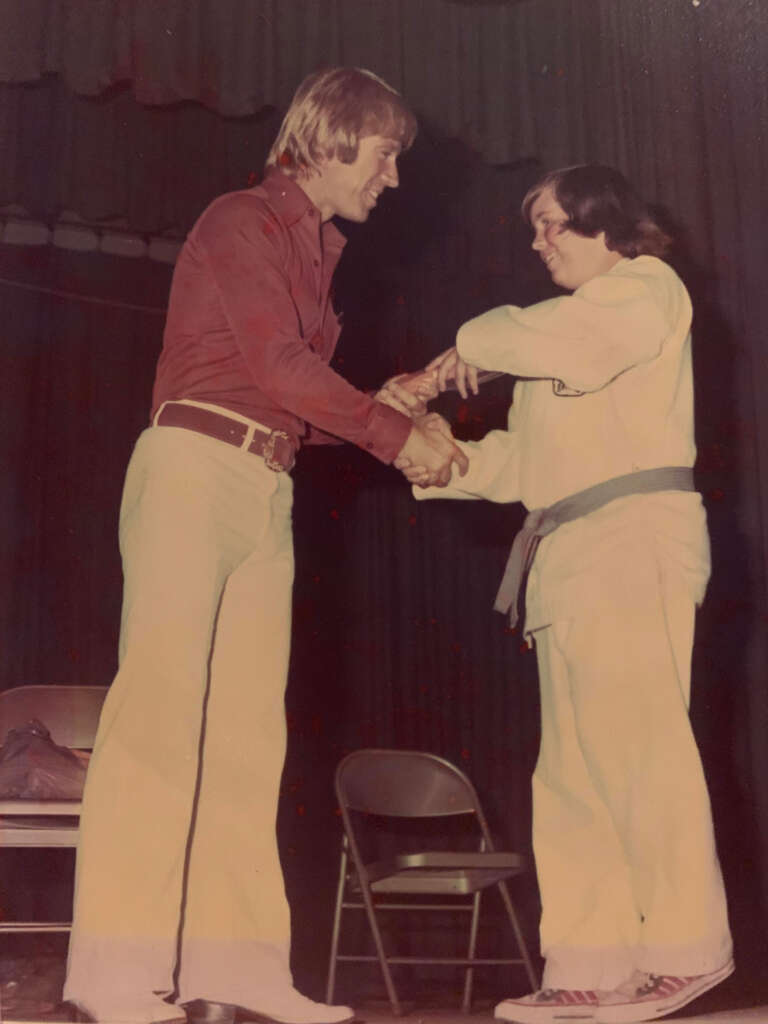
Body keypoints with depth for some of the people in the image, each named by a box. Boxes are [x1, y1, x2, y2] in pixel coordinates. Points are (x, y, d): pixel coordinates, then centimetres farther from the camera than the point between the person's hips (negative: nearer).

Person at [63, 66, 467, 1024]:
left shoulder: (318, 253, 23)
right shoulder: (243, 220, 0)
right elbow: (277, 367, -11)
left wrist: (376, 405, 4)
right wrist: (397, 433, -7)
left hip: (267, 494, 8)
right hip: (194, 469, -8)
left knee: (247, 727, 0)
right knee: (160, 704, -13)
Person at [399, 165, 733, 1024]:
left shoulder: (645, 287, 8)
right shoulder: (577, 320, 32)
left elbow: (567, 344, -16)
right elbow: (527, 462, 24)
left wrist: (476, 343, -1)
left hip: (633, 535, -8)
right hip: (566, 557, 9)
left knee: (635, 746, -14)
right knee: (571, 773, 1)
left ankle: (684, 949, -8)